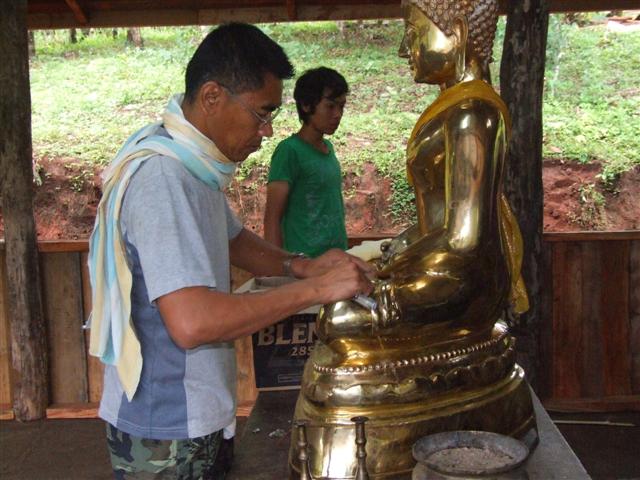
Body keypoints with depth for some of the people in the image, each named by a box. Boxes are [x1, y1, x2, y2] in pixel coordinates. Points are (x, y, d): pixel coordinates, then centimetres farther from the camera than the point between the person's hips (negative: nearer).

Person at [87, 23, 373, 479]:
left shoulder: (191, 164, 6)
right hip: (164, 431, -9)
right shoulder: (160, 176, -26)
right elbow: (192, 321, -34)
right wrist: (314, 289, -27)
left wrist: (301, 265, 1)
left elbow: (233, 241, 19)